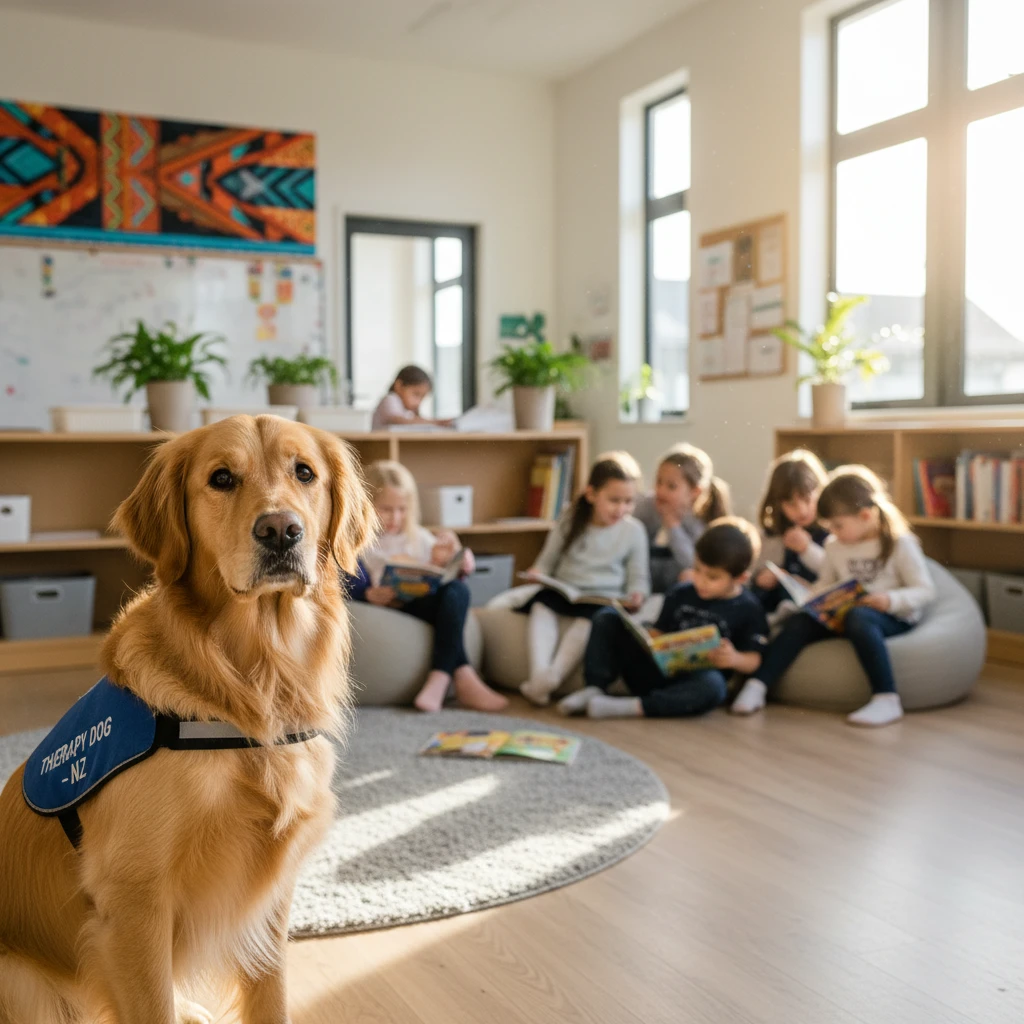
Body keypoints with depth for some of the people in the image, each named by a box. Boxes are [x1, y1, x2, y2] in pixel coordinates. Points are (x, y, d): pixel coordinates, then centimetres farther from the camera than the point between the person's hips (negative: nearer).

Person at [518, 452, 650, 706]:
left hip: (604, 597, -2)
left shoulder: (633, 531, 4)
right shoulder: (570, 523, 6)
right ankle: (539, 672, -43)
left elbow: (638, 577, 9)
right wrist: (537, 572, -9)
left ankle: (554, 675, -46)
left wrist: (636, 594, -13)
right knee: (541, 603, -28)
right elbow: (547, 561, 14)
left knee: (588, 616, -34)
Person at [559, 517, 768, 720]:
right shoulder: (679, 595, 9)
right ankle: (595, 689, -18)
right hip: (653, 672, 4)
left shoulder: (748, 610, -2)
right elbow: (659, 634, 12)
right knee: (607, 619, -4)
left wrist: (735, 659, -24)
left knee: (713, 685, -41)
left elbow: (753, 660, -1)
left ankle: (632, 707, -37)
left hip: (691, 685, -4)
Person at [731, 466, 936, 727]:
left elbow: (925, 591, -9)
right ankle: (758, 686, -22)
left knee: (857, 618, -39)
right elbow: (825, 586, 20)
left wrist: (890, 600, -27)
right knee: (799, 622, -20)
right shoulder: (835, 547, 13)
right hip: (842, 614, 6)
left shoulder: (899, 544, -4)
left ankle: (887, 700, -44)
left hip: (893, 617, -5)